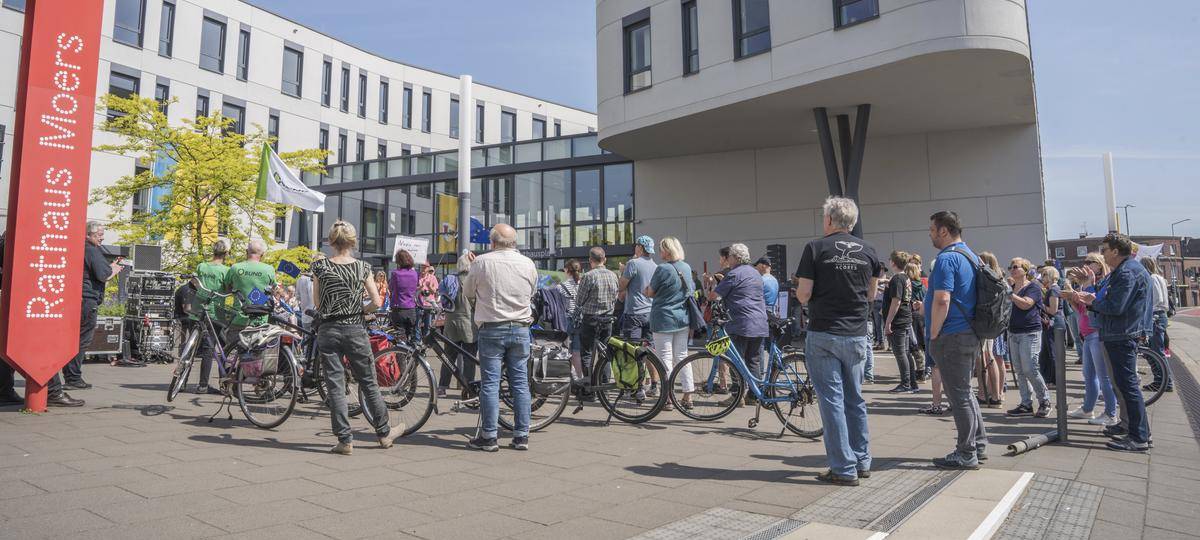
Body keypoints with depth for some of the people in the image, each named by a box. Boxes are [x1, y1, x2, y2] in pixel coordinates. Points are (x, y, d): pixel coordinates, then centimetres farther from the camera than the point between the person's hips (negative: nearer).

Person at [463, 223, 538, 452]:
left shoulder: (482, 262, -7)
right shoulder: (528, 264, 2)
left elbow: (469, 292, 7)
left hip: (491, 329, -2)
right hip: (520, 329, 3)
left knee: (490, 382, 3)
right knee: (520, 382, 8)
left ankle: (488, 437, 6)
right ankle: (521, 436, 12)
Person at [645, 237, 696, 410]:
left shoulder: (663, 269, -15)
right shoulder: (687, 268, 6)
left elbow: (650, 293, -6)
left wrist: (647, 289, 14)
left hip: (664, 319, -6)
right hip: (683, 319, 6)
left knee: (665, 358, 1)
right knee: (682, 357, 11)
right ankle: (688, 397, 13)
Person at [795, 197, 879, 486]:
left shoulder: (816, 248, -8)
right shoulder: (868, 251, 6)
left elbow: (803, 295, -10)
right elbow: (871, 295, 13)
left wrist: (800, 287, 11)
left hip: (824, 335, -5)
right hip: (857, 336, 5)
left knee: (832, 401, 1)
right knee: (855, 399, 16)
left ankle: (844, 468, 4)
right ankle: (862, 462, 25)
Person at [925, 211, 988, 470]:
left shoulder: (946, 258, -16)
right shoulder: (972, 256, 15)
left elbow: (942, 300, -24)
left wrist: (933, 335, -15)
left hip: (952, 338, -10)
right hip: (970, 335, 10)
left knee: (959, 395, -2)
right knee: (965, 392, 18)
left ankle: (966, 454, 5)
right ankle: (978, 445, 26)